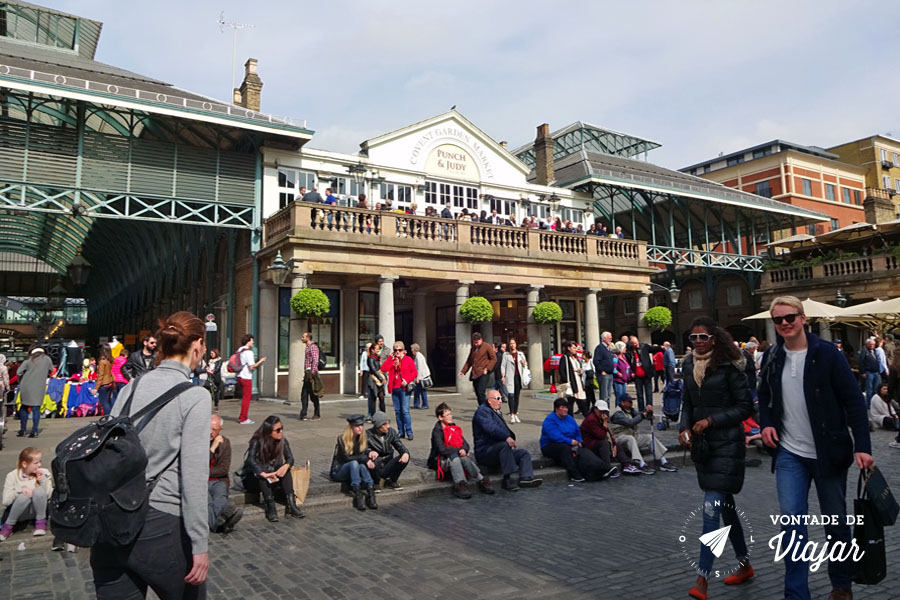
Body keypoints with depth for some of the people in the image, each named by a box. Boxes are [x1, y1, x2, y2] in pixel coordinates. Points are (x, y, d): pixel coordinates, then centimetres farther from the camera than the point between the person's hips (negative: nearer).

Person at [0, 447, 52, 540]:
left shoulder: (44, 473, -5)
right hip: (20, 512, 0)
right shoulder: (12, 476, -7)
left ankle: (40, 522, -13)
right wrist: (20, 490, -25)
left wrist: (43, 480, -20)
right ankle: (8, 526, -10)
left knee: (39, 490, -29)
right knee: (24, 496, -33)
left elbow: (49, 495, -9)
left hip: (38, 509, 1)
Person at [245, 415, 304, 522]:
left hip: (273, 471, 4)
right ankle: (270, 508, -38)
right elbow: (251, 460, -33)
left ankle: (290, 505, -33)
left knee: (286, 471, -26)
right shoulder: (257, 441, -20)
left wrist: (286, 466, -37)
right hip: (255, 474, -4)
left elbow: (290, 458, -11)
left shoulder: (282, 441, -7)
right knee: (263, 477, -36)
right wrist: (263, 474, -49)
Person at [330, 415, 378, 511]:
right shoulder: (342, 439, -12)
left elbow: (364, 455, 2)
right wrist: (364, 459, -26)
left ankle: (370, 494, -46)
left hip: (352, 471, 4)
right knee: (354, 463, -35)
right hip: (338, 471, -4)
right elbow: (346, 457, -18)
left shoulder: (363, 439, 4)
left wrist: (369, 460, -22)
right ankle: (357, 494, -45)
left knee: (362, 466, -32)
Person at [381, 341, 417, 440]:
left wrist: (407, 380, -15)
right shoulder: (391, 360, 11)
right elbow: (383, 369, -3)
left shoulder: (408, 359, 1)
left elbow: (414, 372, -2)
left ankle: (409, 432, -4)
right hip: (394, 389, 5)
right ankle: (401, 432, 16)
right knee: (397, 411, 8)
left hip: (404, 388, -5)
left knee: (405, 410, -10)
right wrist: (390, 358, -3)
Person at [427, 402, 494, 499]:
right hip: (441, 460, -5)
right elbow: (442, 449, -18)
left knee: (465, 458, -27)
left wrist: (464, 449, -14)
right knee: (454, 458, -35)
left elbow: (465, 443, 10)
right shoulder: (437, 431, -7)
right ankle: (459, 484, -44)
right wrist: (459, 450, -16)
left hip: (457, 456, 5)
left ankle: (481, 480, -31)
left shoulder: (454, 428, 13)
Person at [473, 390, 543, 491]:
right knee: (504, 445, -36)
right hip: (485, 451, -10)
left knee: (524, 453, -3)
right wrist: (507, 437, -39)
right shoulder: (483, 411, -7)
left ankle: (526, 478, -24)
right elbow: (491, 428, -26)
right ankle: (507, 478, -36)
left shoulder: (497, 412, 26)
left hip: (500, 450, 10)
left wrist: (511, 435, 12)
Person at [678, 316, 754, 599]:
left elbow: (746, 406, -10)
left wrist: (711, 420, -17)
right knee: (725, 505, 19)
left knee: (711, 507, -12)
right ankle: (744, 565, 37)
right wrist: (685, 428, -2)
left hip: (726, 445, -7)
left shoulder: (728, 365, -11)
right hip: (701, 444, 7)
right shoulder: (688, 366, 7)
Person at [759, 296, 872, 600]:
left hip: (828, 453, -2)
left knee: (836, 522, 12)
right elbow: (765, 396, 16)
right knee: (791, 520, -4)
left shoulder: (826, 353, -10)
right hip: (789, 453, 2)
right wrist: (766, 423, -1)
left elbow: (853, 400, -10)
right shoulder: (772, 357, 2)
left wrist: (862, 446, -16)